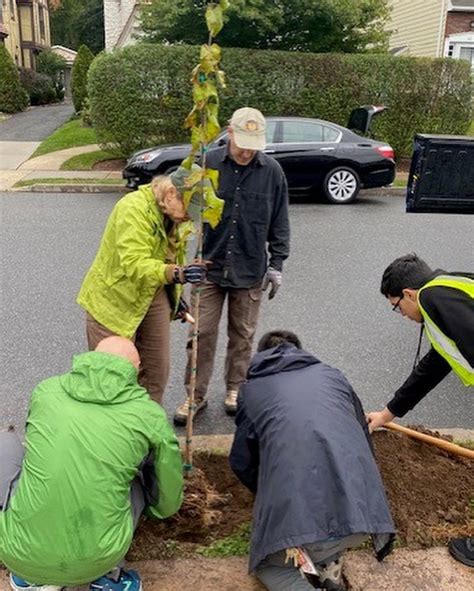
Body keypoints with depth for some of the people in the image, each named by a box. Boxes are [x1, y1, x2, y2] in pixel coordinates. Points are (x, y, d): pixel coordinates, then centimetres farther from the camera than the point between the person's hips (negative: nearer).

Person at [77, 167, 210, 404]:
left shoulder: (175, 212, 0)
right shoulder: (134, 208, -27)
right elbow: (134, 263, -38)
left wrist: (176, 295, 12)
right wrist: (177, 274, -51)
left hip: (153, 295, 7)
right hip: (115, 298, -7)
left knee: (157, 367, 13)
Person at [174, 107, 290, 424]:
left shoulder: (272, 170, -4)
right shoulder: (207, 163, -7)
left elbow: (279, 223, 4)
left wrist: (276, 264, 2)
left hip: (250, 270, 1)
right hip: (209, 266, 0)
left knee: (242, 335, 13)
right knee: (201, 333, 5)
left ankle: (236, 389, 33)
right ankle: (196, 395, 21)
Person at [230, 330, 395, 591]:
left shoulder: (251, 389, 20)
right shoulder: (331, 374, 25)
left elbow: (242, 461, 22)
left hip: (294, 514, -3)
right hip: (362, 512, 4)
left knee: (269, 564, 27)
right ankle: (330, 567, 16)